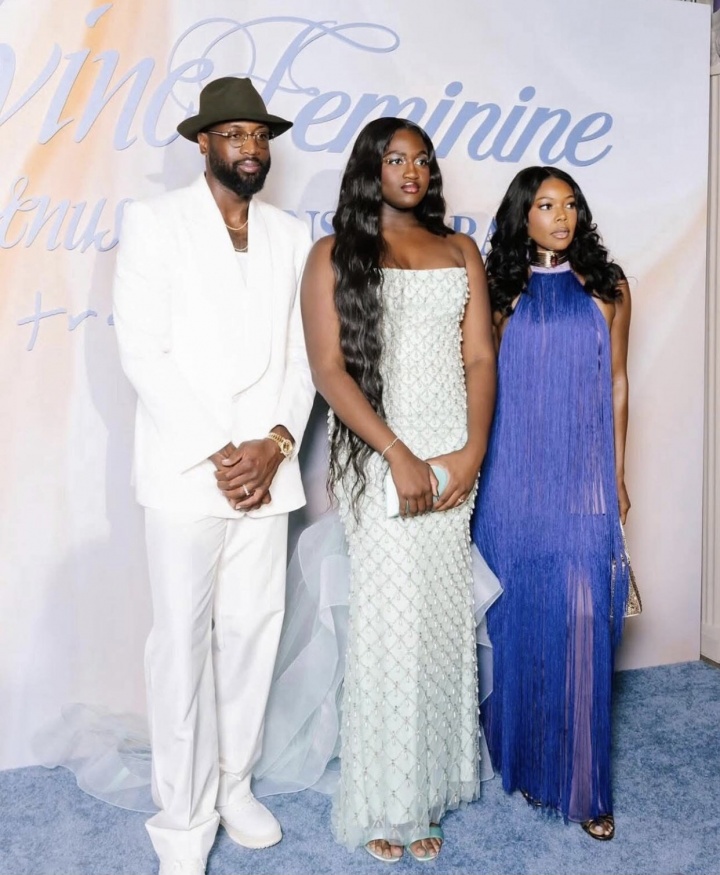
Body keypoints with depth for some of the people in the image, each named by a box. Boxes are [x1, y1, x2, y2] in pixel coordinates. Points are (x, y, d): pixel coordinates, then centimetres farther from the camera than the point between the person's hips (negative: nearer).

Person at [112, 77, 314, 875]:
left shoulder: (290, 235, 12)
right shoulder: (154, 221, 0)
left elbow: (301, 354, 8)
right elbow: (142, 351, -8)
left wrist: (277, 442, -8)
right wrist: (216, 453, -12)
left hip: (266, 471, 4)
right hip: (185, 472, -3)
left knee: (253, 632, 10)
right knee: (182, 643, 2)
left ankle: (234, 785, 29)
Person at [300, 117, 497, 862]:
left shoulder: (459, 251, 14)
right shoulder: (335, 254, 3)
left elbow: (480, 358, 7)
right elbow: (329, 368, -7)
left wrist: (472, 451, -7)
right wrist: (399, 456, -13)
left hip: (454, 460, 4)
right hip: (377, 459, -3)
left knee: (443, 622, 6)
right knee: (389, 623, -1)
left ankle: (427, 788, 24)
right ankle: (382, 803, 18)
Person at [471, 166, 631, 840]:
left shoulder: (607, 286, 7)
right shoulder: (501, 290, 5)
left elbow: (616, 381, 9)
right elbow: (480, 378, 7)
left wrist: (617, 473, 7)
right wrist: (474, 466, 5)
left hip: (584, 478, 0)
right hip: (514, 477, 0)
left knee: (584, 620, -4)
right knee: (517, 615, 7)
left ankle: (580, 780, 10)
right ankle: (520, 757, 25)